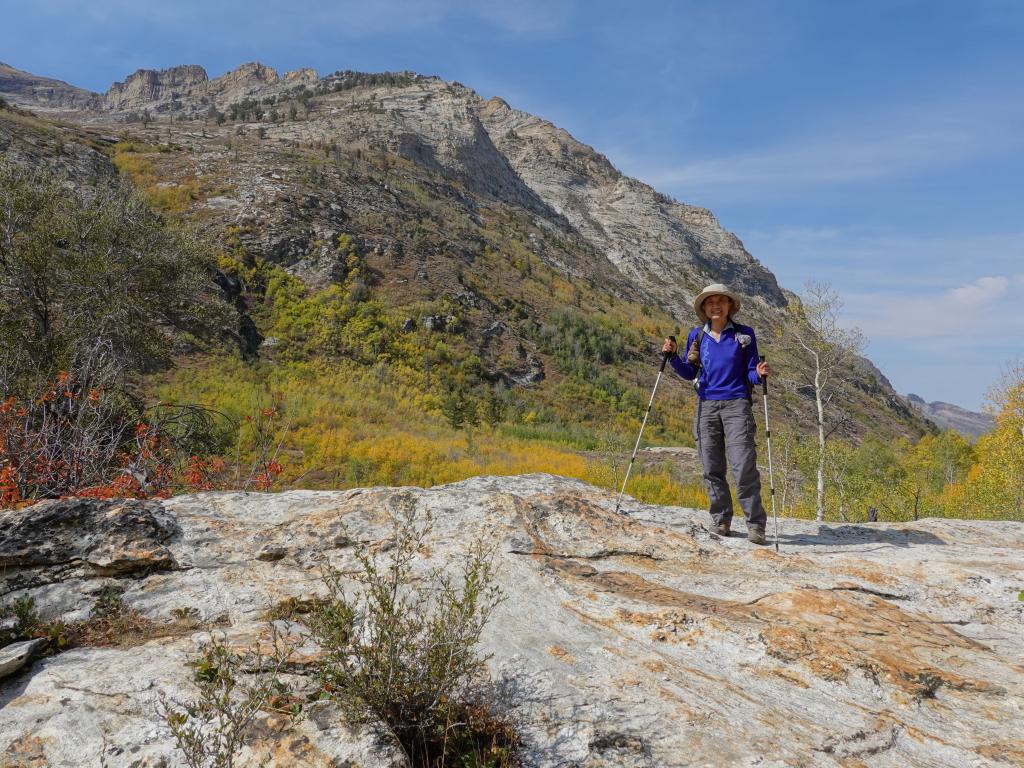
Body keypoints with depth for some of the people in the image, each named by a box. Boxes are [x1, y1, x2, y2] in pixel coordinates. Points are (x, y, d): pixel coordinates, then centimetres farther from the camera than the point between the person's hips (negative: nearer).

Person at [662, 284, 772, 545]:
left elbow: (750, 374, 5)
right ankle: (721, 520, 16)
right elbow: (689, 373, 14)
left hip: (737, 405, -3)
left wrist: (759, 374, -17)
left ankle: (755, 525, -5)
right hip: (706, 405, 3)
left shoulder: (744, 335, 3)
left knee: (744, 466, -12)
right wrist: (673, 356, -3)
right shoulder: (697, 336, 9)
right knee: (712, 468, 4)